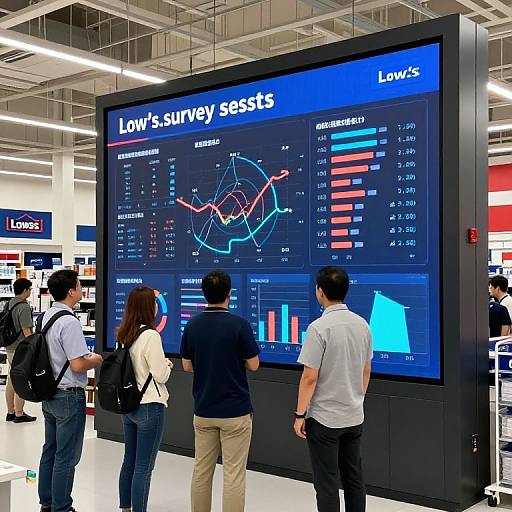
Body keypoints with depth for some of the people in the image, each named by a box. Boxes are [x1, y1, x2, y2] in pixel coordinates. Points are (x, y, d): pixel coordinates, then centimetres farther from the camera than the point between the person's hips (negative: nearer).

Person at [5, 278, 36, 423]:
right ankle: (19, 414, 4)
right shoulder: (23, 307, -19)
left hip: (10, 347, 9)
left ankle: (10, 412, 22)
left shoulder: (9, 304, 9)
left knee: (11, 381, 14)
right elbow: (26, 331, -21)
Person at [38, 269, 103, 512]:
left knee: (50, 451, 18)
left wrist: (86, 356, 13)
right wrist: (95, 360, -5)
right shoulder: (69, 322, -22)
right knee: (66, 457, 1)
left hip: (49, 394, 9)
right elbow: (78, 365, -24)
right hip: (69, 395, -9)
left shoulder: (46, 316, 5)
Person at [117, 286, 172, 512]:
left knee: (129, 461, 17)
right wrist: (167, 365, 3)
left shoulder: (123, 334, 5)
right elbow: (160, 375, -16)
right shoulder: (150, 336, -19)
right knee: (143, 467, -1)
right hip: (149, 406, -8)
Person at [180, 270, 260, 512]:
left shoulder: (192, 326, 0)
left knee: (201, 471, 13)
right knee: (234, 475, 1)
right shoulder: (239, 325, -14)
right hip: (235, 411, -5)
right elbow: (253, 365, -6)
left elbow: (187, 366, 8)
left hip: (203, 410, 5)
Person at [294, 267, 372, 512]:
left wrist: (299, 414, -9)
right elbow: (366, 370, 11)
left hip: (324, 418, -6)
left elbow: (310, 377, -18)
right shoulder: (362, 324, 2)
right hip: (354, 416, 6)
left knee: (327, 482, 3)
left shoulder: (319, 328, -18)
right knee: (354, 478, 15)